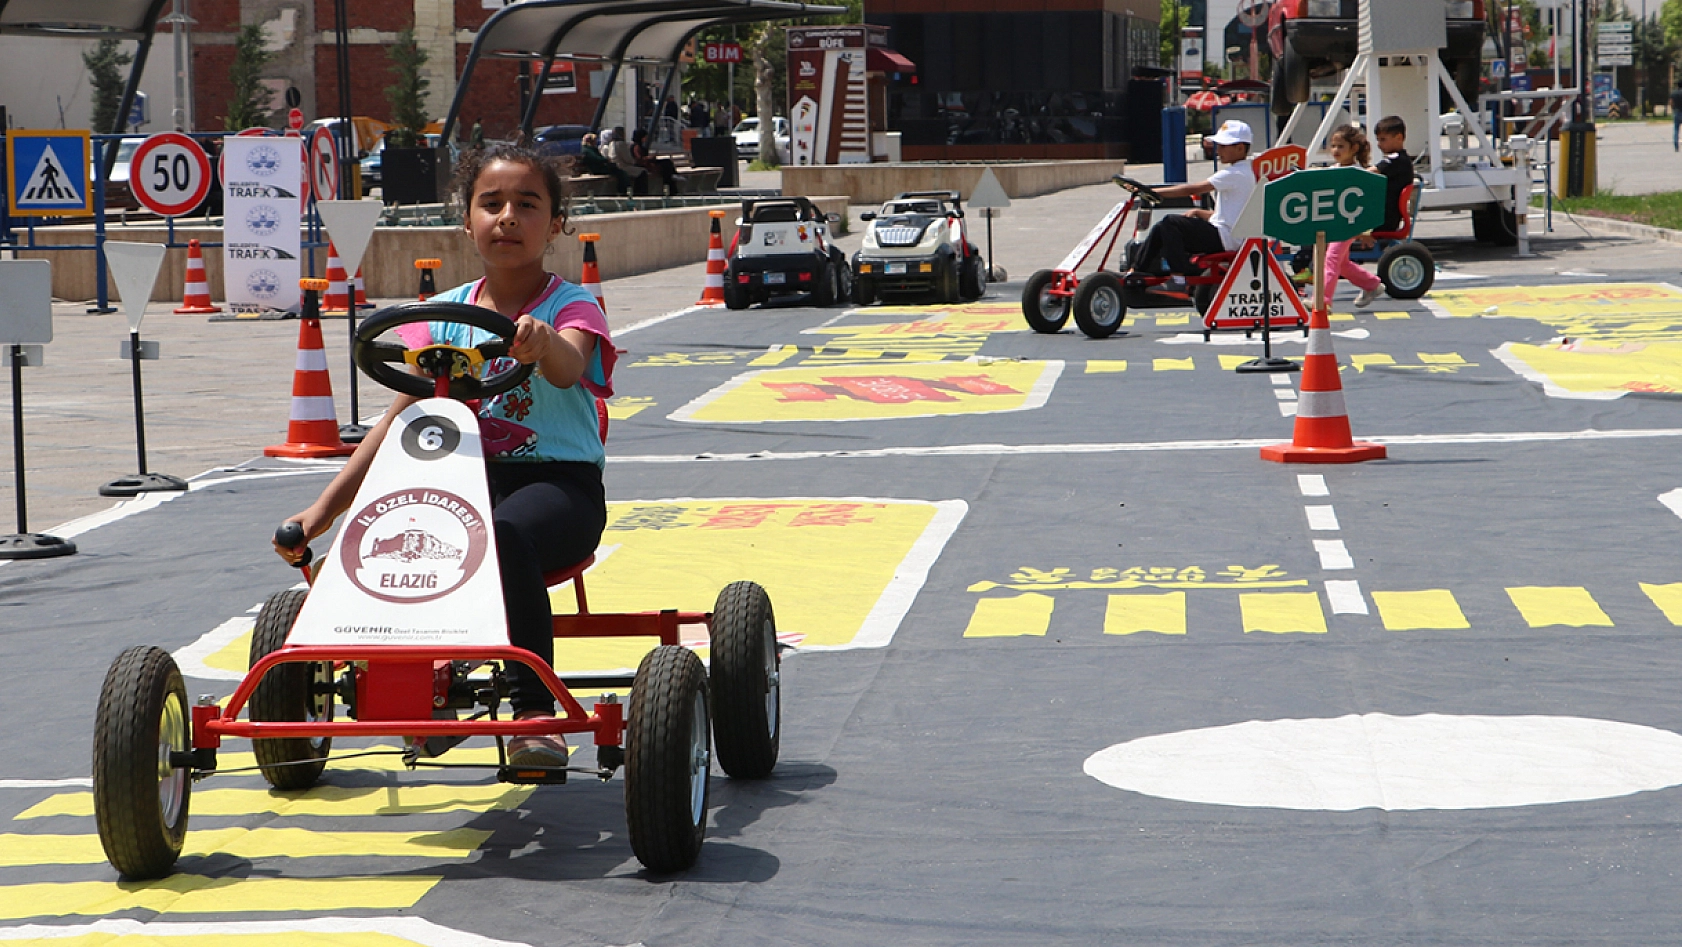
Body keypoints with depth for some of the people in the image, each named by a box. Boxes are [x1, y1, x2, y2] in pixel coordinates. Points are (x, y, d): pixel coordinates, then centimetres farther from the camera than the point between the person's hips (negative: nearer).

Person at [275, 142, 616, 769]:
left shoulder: (572, 306, 0)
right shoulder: (445, 313, 12)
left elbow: (568, 367, -25)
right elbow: (400, 420, 8)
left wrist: (541, 343, -51)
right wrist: (320, 512, -1)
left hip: (560, 483, -4)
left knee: (506, 533, -39)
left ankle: (535, 712, -32)